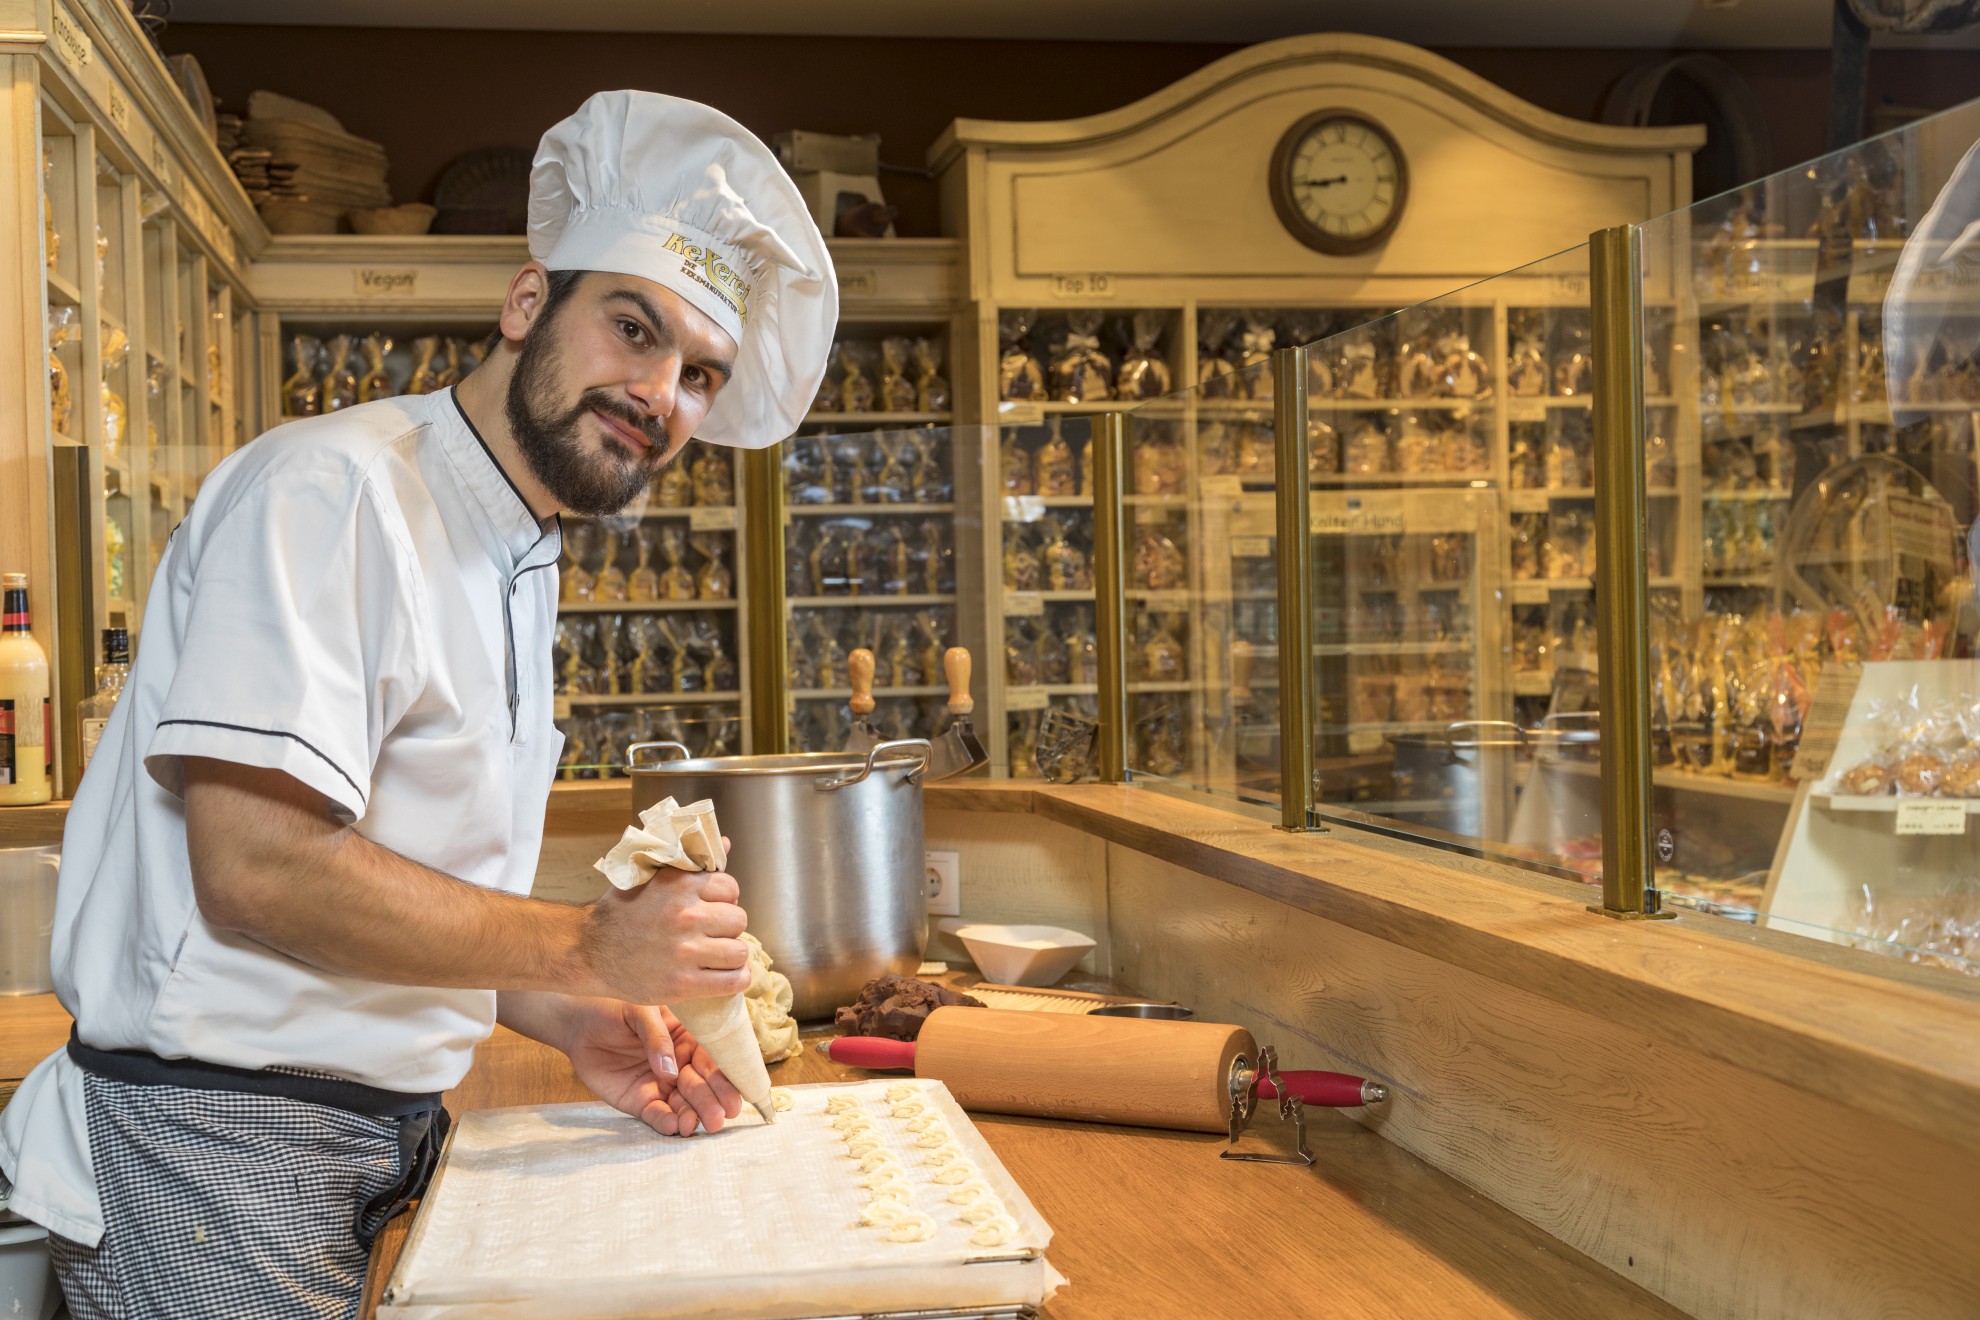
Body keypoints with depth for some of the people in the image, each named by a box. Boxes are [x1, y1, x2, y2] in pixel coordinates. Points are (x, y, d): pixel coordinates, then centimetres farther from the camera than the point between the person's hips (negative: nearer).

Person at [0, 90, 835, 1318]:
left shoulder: (521, 568, 12)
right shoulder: (330, 492, -17)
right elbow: (258, 870, -26)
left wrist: (576, 1024, 2)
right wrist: (587, 950, -20)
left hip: (379, 1145, 9)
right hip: (214, 1154, -8)